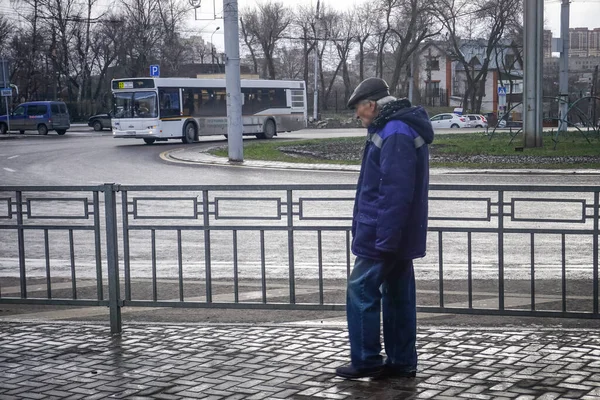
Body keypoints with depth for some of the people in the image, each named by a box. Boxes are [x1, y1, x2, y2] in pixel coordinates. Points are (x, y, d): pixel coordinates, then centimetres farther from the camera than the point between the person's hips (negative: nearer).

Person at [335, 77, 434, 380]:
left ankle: (366, 361, 2)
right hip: (400, 238, 10)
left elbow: (395, 192, -25)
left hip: (383, 236, -10)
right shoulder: (398, 129, 15)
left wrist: (384, 239, -24)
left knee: (361, 291, -3)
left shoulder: (395, 134, -18)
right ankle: (401, 362, 19)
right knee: (398, 295, 12)